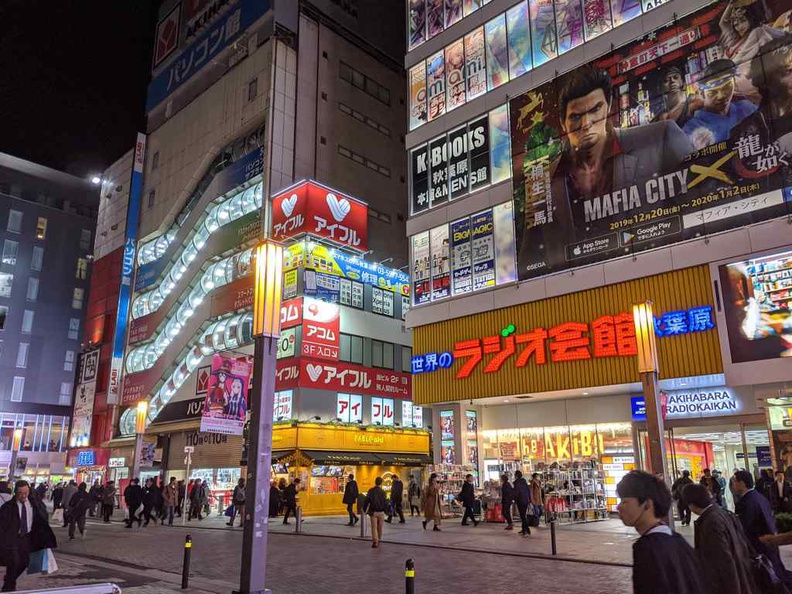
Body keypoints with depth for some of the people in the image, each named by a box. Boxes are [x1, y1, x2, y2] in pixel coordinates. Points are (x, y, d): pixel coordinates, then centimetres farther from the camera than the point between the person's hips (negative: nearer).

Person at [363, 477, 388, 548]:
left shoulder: (371, 491, -3)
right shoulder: (382, 492, -7)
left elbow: (367, 500, -5)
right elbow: (385, 502, -6)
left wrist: (364, 509, 6)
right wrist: (387, 510, 9)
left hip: (373, 512, 0)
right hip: (381, 512, 0)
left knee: (374, 527, 0)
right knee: (379, 527, 15)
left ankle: (375, 541, -16)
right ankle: (378, 541, 27)